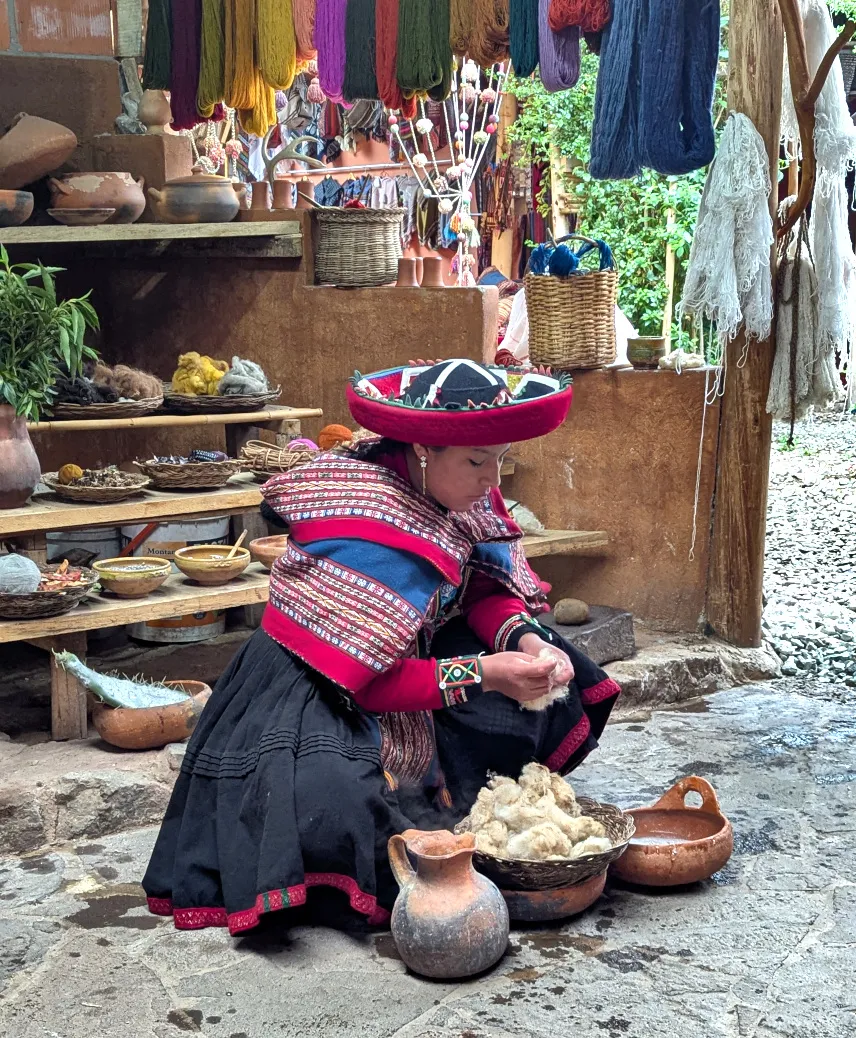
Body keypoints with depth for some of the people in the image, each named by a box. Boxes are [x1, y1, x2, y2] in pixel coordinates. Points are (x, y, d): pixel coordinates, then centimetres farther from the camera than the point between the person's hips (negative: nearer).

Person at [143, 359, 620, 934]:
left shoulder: (450, 492, -7)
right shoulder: (366, 533, -31)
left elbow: (486, 589, 1)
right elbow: (366, 681, -29)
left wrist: (524, 638, -20)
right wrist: (481, 673, -31)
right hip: (306, 708, -9)